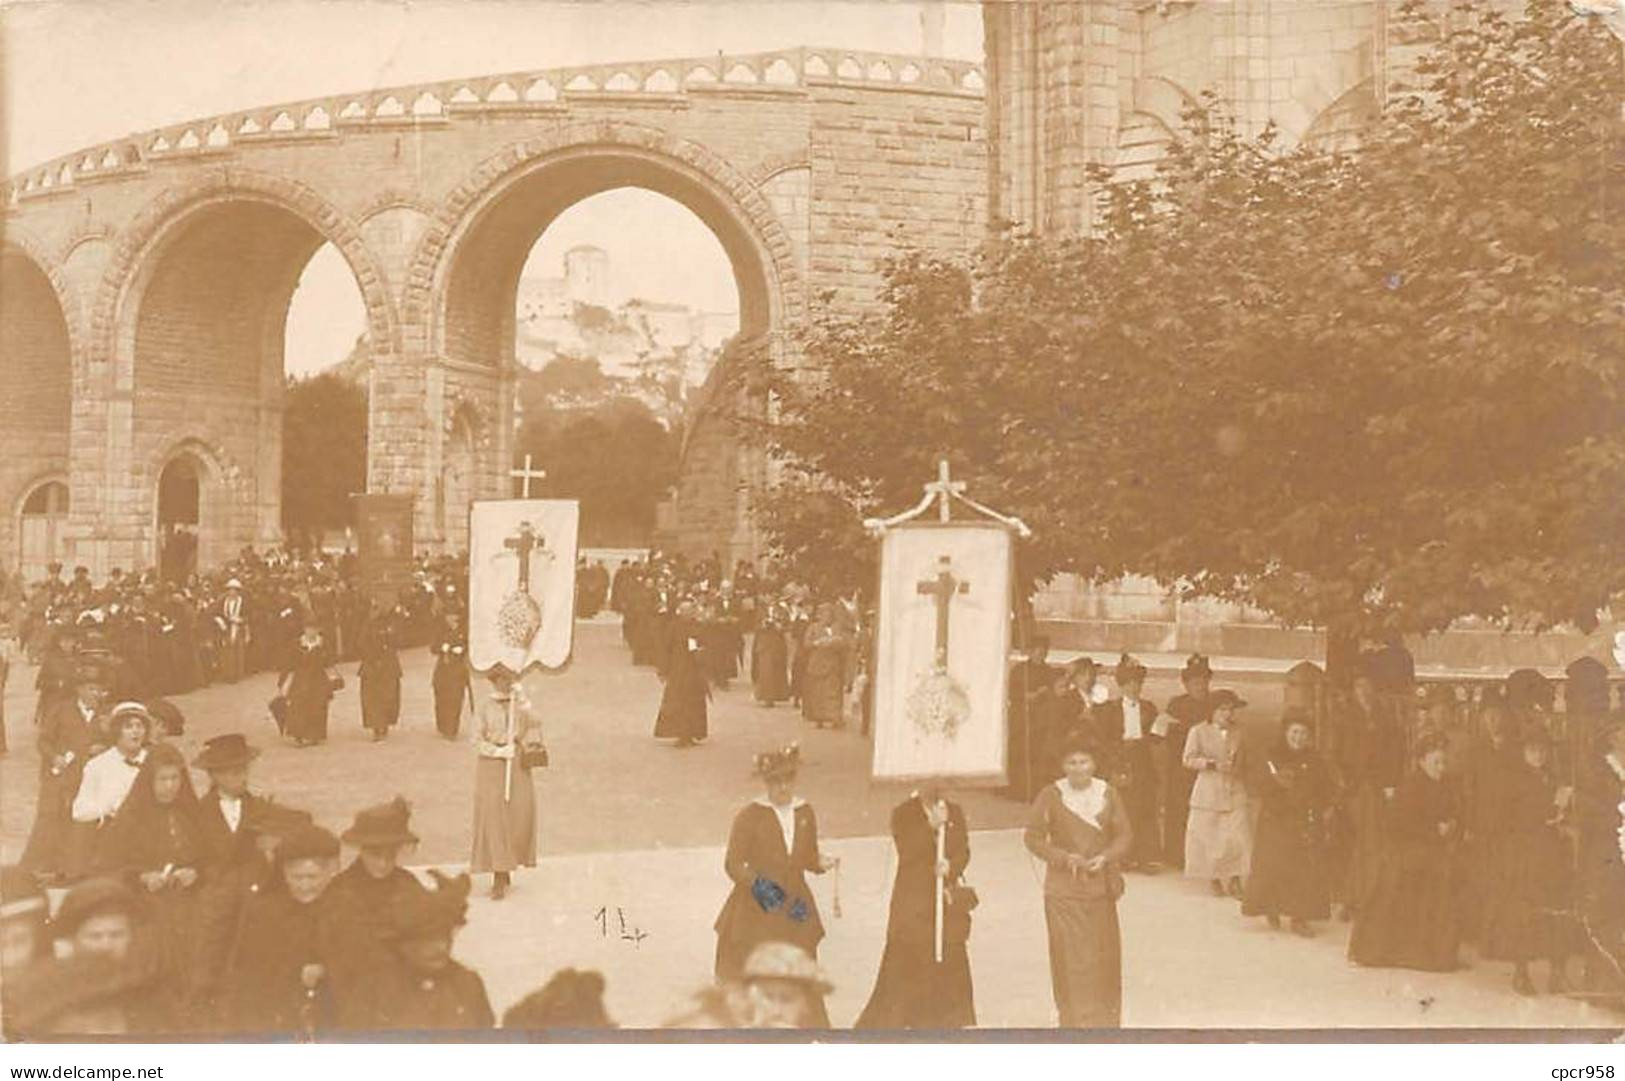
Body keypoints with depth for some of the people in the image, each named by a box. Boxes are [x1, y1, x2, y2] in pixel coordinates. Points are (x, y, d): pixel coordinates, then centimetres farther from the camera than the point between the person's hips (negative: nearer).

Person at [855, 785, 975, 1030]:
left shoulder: (955, 812, 8)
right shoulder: (903, 814, -3)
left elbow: (963, 851, 4)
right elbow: (906, 852, -15)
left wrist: (950, 866, -16)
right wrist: (931, 826, -23)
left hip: (948, 899, 4)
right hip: (913, 902, -4)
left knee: (950, 967, 7)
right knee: (902, 968, -4)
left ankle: (949, 1024, 18)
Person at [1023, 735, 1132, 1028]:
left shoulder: (1108, 794, 3)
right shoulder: (1051, 796, -4)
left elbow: (1125, 835, 5)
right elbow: (1033, 836, -3)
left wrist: (1105, 858, -12)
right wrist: (1064, 857, -14)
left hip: (1100, 883, 2)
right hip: (1063, 886, -2)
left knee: (1104, 954, 7)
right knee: (1070, 954, -4)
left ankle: (1105, 1018, 22)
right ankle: (1075, 1018, 4)